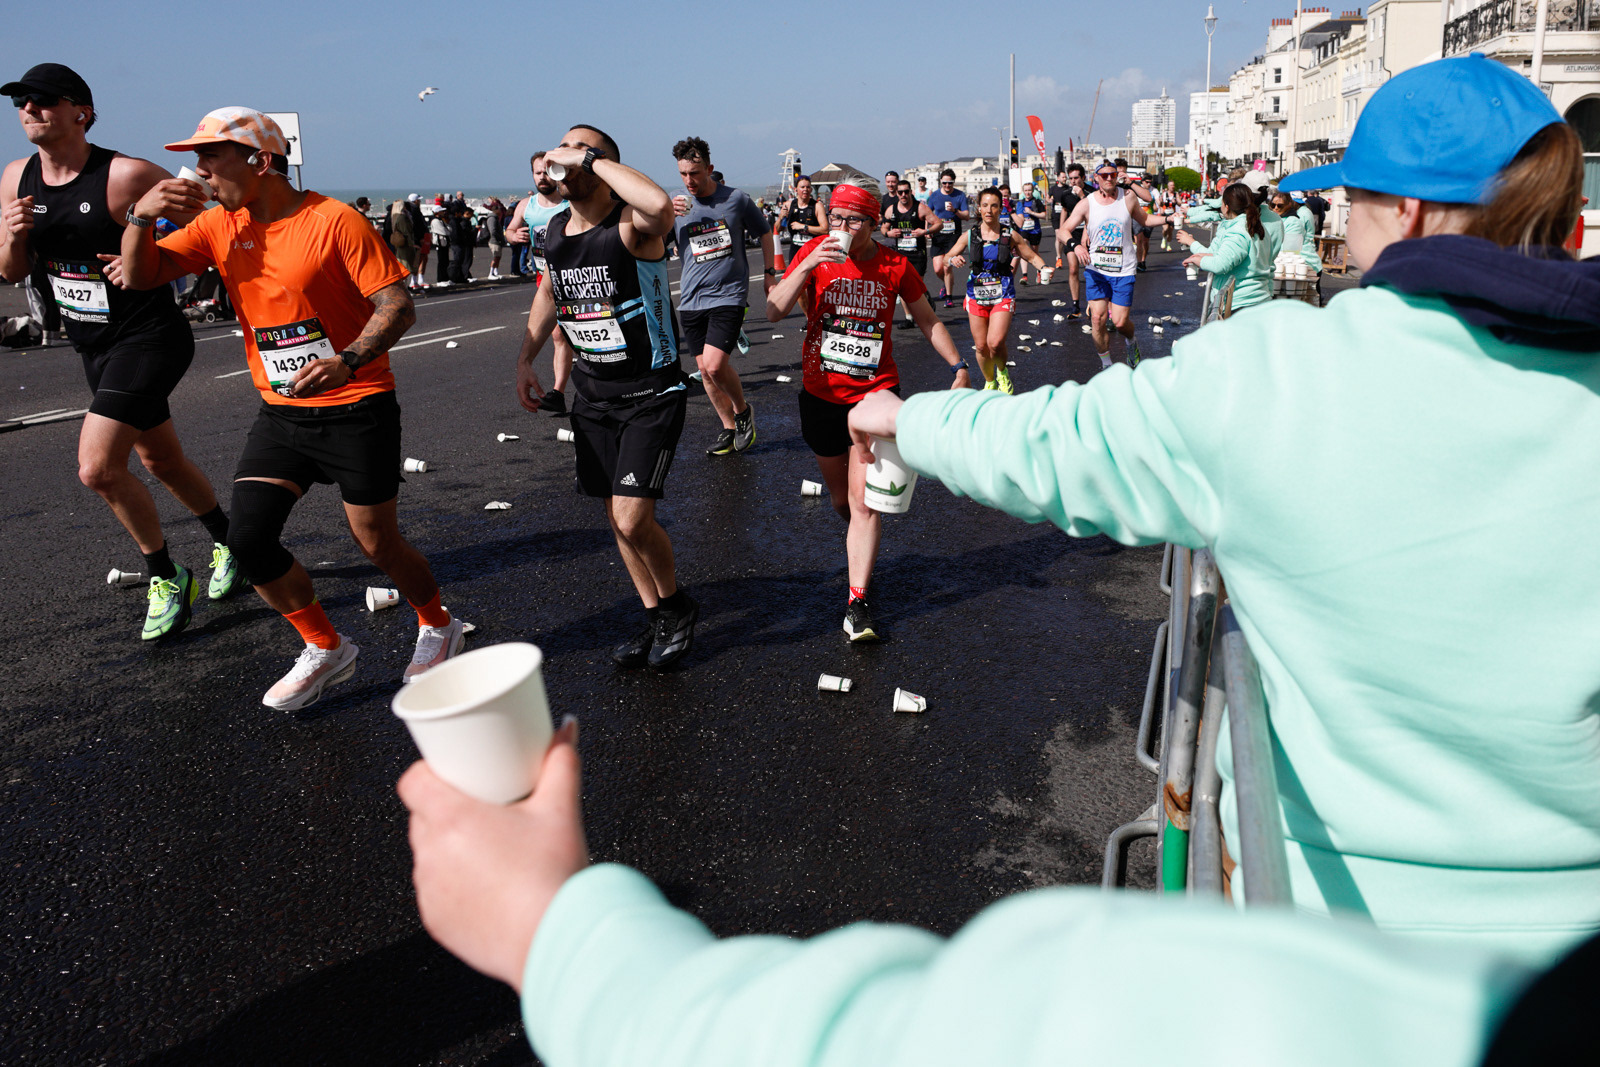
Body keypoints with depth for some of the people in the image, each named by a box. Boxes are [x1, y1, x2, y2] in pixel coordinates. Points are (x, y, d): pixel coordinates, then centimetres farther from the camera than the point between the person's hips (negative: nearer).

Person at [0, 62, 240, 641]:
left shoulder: (127, 175, -17)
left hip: (149, 338, -8)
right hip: (93, 346, 8)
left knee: (98, 468, -15)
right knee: (161, 461, 18)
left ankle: (165, 577, 5)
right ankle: (227, 541, 41)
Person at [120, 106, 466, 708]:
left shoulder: (334, 221, -13)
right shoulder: (219, 226, 5)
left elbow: (398, 306, -17)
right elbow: (140, 277, 2)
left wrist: (347, 361, -33)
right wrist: (141, 216, -16)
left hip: (356, 410, -6)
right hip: (280, 412, 6)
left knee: (375, 543, 2)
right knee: (247, 539, -5)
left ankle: (438, 628, 30)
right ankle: (326, 650, 15)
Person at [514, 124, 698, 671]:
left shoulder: (630, 228, -19)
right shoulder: (555, 231, 4)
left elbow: (660, 204, -45)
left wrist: (590, 157, -33)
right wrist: (525, 358, 16)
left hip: (651, 395, -7)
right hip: (592, 393, 7)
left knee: (632, 519, -13)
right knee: (617, 517, 11)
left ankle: (677, 604, 15)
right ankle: (655, 618, 29)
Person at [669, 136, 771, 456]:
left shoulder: (737, 199, -1)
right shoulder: (677, 205, 5)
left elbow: (764, 232, 14)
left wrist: (769, 272, 9)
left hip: (728, 295, -4)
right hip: (691, 298, 4)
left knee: (714, 366, -18)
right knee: (704, 370, 7)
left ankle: (742, 410, 9)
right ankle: (729, 428, 23)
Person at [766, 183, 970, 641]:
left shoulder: (895, 266, -4)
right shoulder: (815, 253, -4)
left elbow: (927, 319, 10)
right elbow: (774, 311, -13)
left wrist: (958, 366, 6)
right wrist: (807, 267, -25)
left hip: (875, 394, -2)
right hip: (821, 395, 2)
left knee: (864, 499, -10)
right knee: (839, 495, 18)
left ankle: (857, 602, -6)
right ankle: (859, 545, 49)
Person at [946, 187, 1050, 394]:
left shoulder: (1010, 236, -1)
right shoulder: (969, 236, 1)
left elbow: (1032, 256, 9)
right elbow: (947, 258, 7)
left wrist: (1043, 268, -11)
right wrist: (954, 260, -17)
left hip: (1003, 295, -2)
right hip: (976, 295, 2)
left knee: (996, 343, -19)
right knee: (981, 346, 5)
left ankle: (1002, 372, 13)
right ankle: (989, 382, 33)